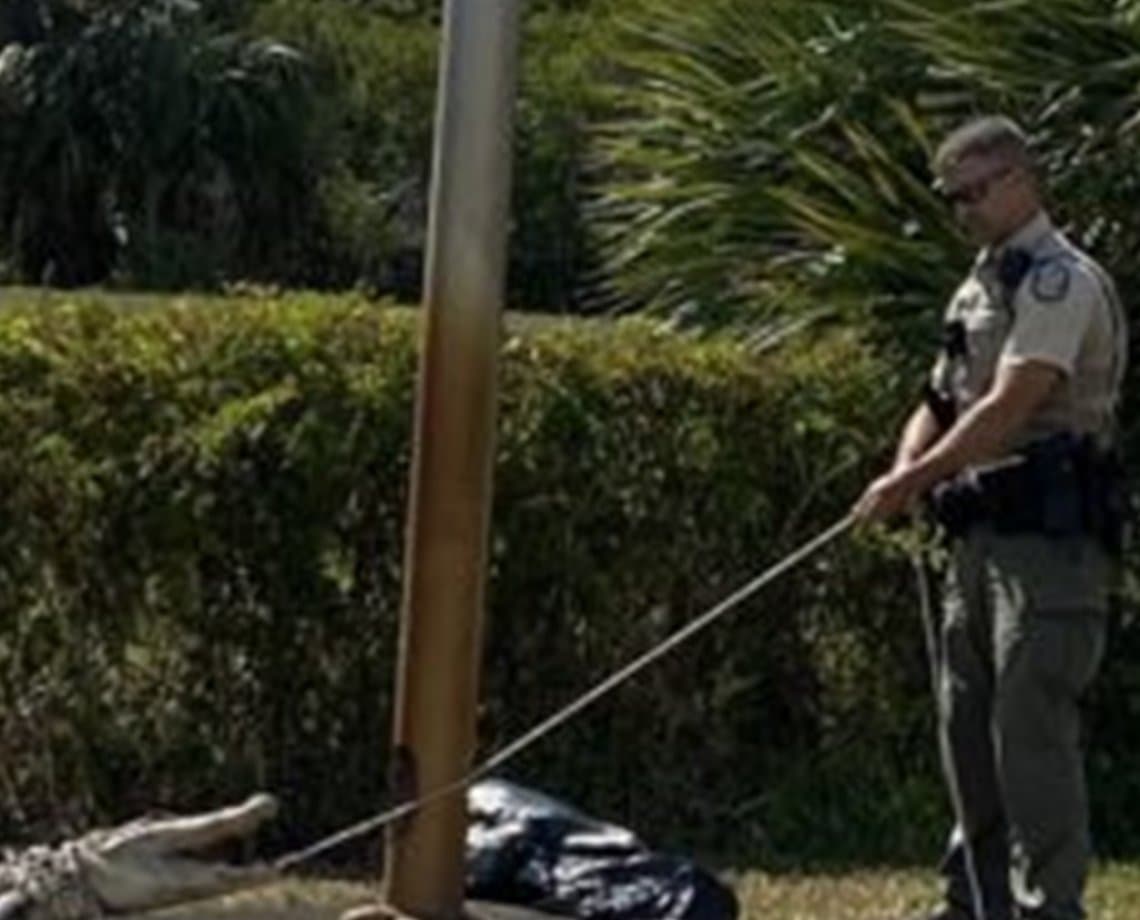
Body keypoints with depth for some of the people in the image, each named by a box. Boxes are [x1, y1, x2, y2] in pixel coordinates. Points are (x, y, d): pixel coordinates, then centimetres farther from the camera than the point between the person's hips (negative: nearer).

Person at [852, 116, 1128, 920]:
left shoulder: (1061, 280, -10)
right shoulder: (979, 287, 20)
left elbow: (1009, 408, -19)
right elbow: (942, 403, 20)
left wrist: (912, 480, -20)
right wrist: (906, 475, -1)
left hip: (1048, 531, -10)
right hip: (980, 534, 10)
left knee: (1032, 731, -12)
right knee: (967, 727, 14)